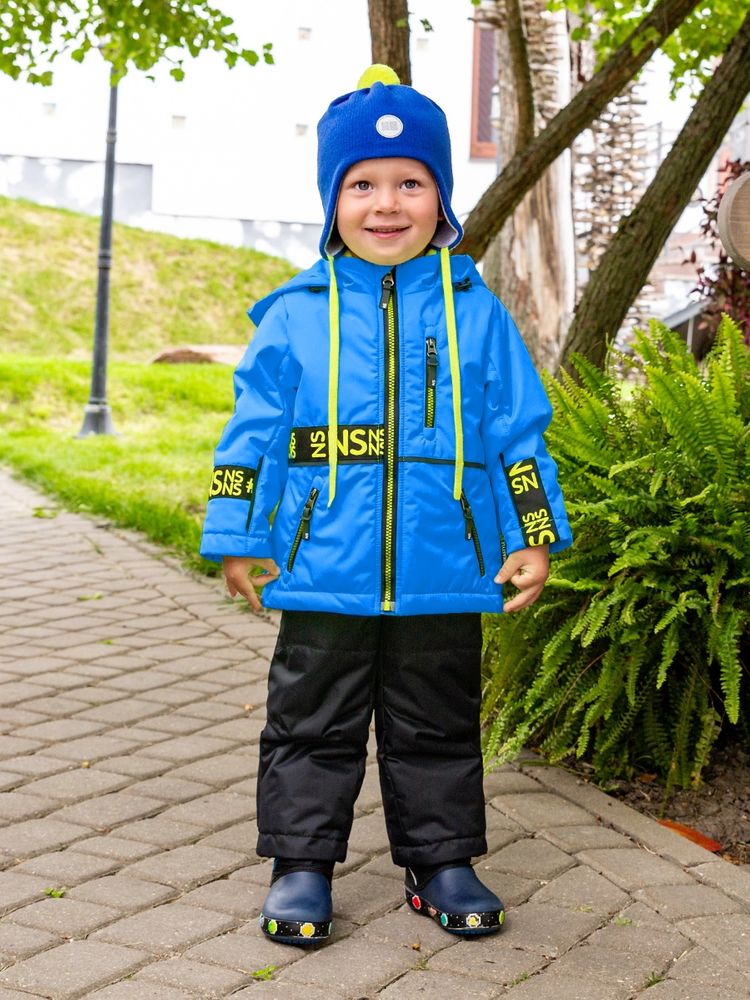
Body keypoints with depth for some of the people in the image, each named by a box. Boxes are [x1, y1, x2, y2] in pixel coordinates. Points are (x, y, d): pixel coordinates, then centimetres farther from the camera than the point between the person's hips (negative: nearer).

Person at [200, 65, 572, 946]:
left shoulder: (475, 313, 4)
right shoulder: (295, 316, 1)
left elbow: (517, 434, 6)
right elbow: (253, 433, 4)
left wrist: (534, 539, 3)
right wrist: (239, 540, 2)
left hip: (443, 578, 1)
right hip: (324, 577, -1)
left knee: (439, 726, 13)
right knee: (313, 722, 9)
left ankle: (441, 860, 27)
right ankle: (301, 863, 21)